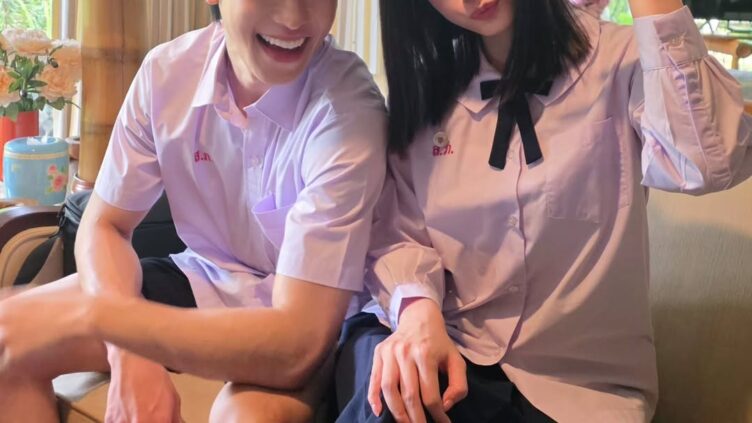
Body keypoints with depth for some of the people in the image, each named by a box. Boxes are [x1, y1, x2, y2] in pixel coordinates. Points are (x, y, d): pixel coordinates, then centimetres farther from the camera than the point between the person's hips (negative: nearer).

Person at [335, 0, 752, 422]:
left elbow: (712, 162, -27)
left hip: (577, 381, -2)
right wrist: (419, 309, -19)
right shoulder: (426, 85, 5)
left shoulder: (619, 60, -7)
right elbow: (397, 234, 2)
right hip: (446, 349, 3)